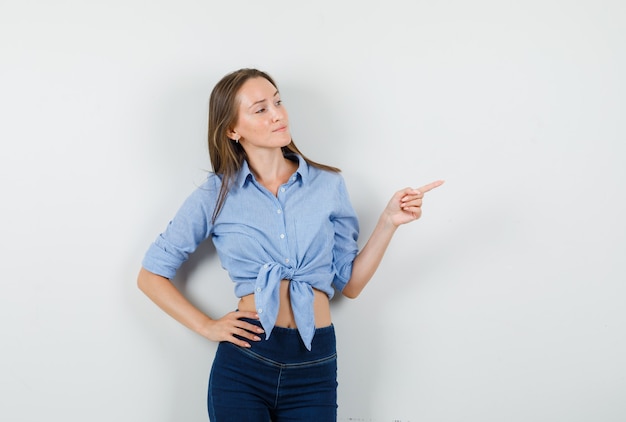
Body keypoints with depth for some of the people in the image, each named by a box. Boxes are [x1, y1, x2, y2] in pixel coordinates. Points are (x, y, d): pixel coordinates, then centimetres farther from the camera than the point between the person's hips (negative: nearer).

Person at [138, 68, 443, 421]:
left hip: (315, 368, 1)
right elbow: (151, 275, 6)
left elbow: (350, 283, 4)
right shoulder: (216, 196, 1)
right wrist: (207, 326, -2)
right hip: (243, 364, -1)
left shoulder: (328, 185, 4)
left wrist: (389, 222, -5)